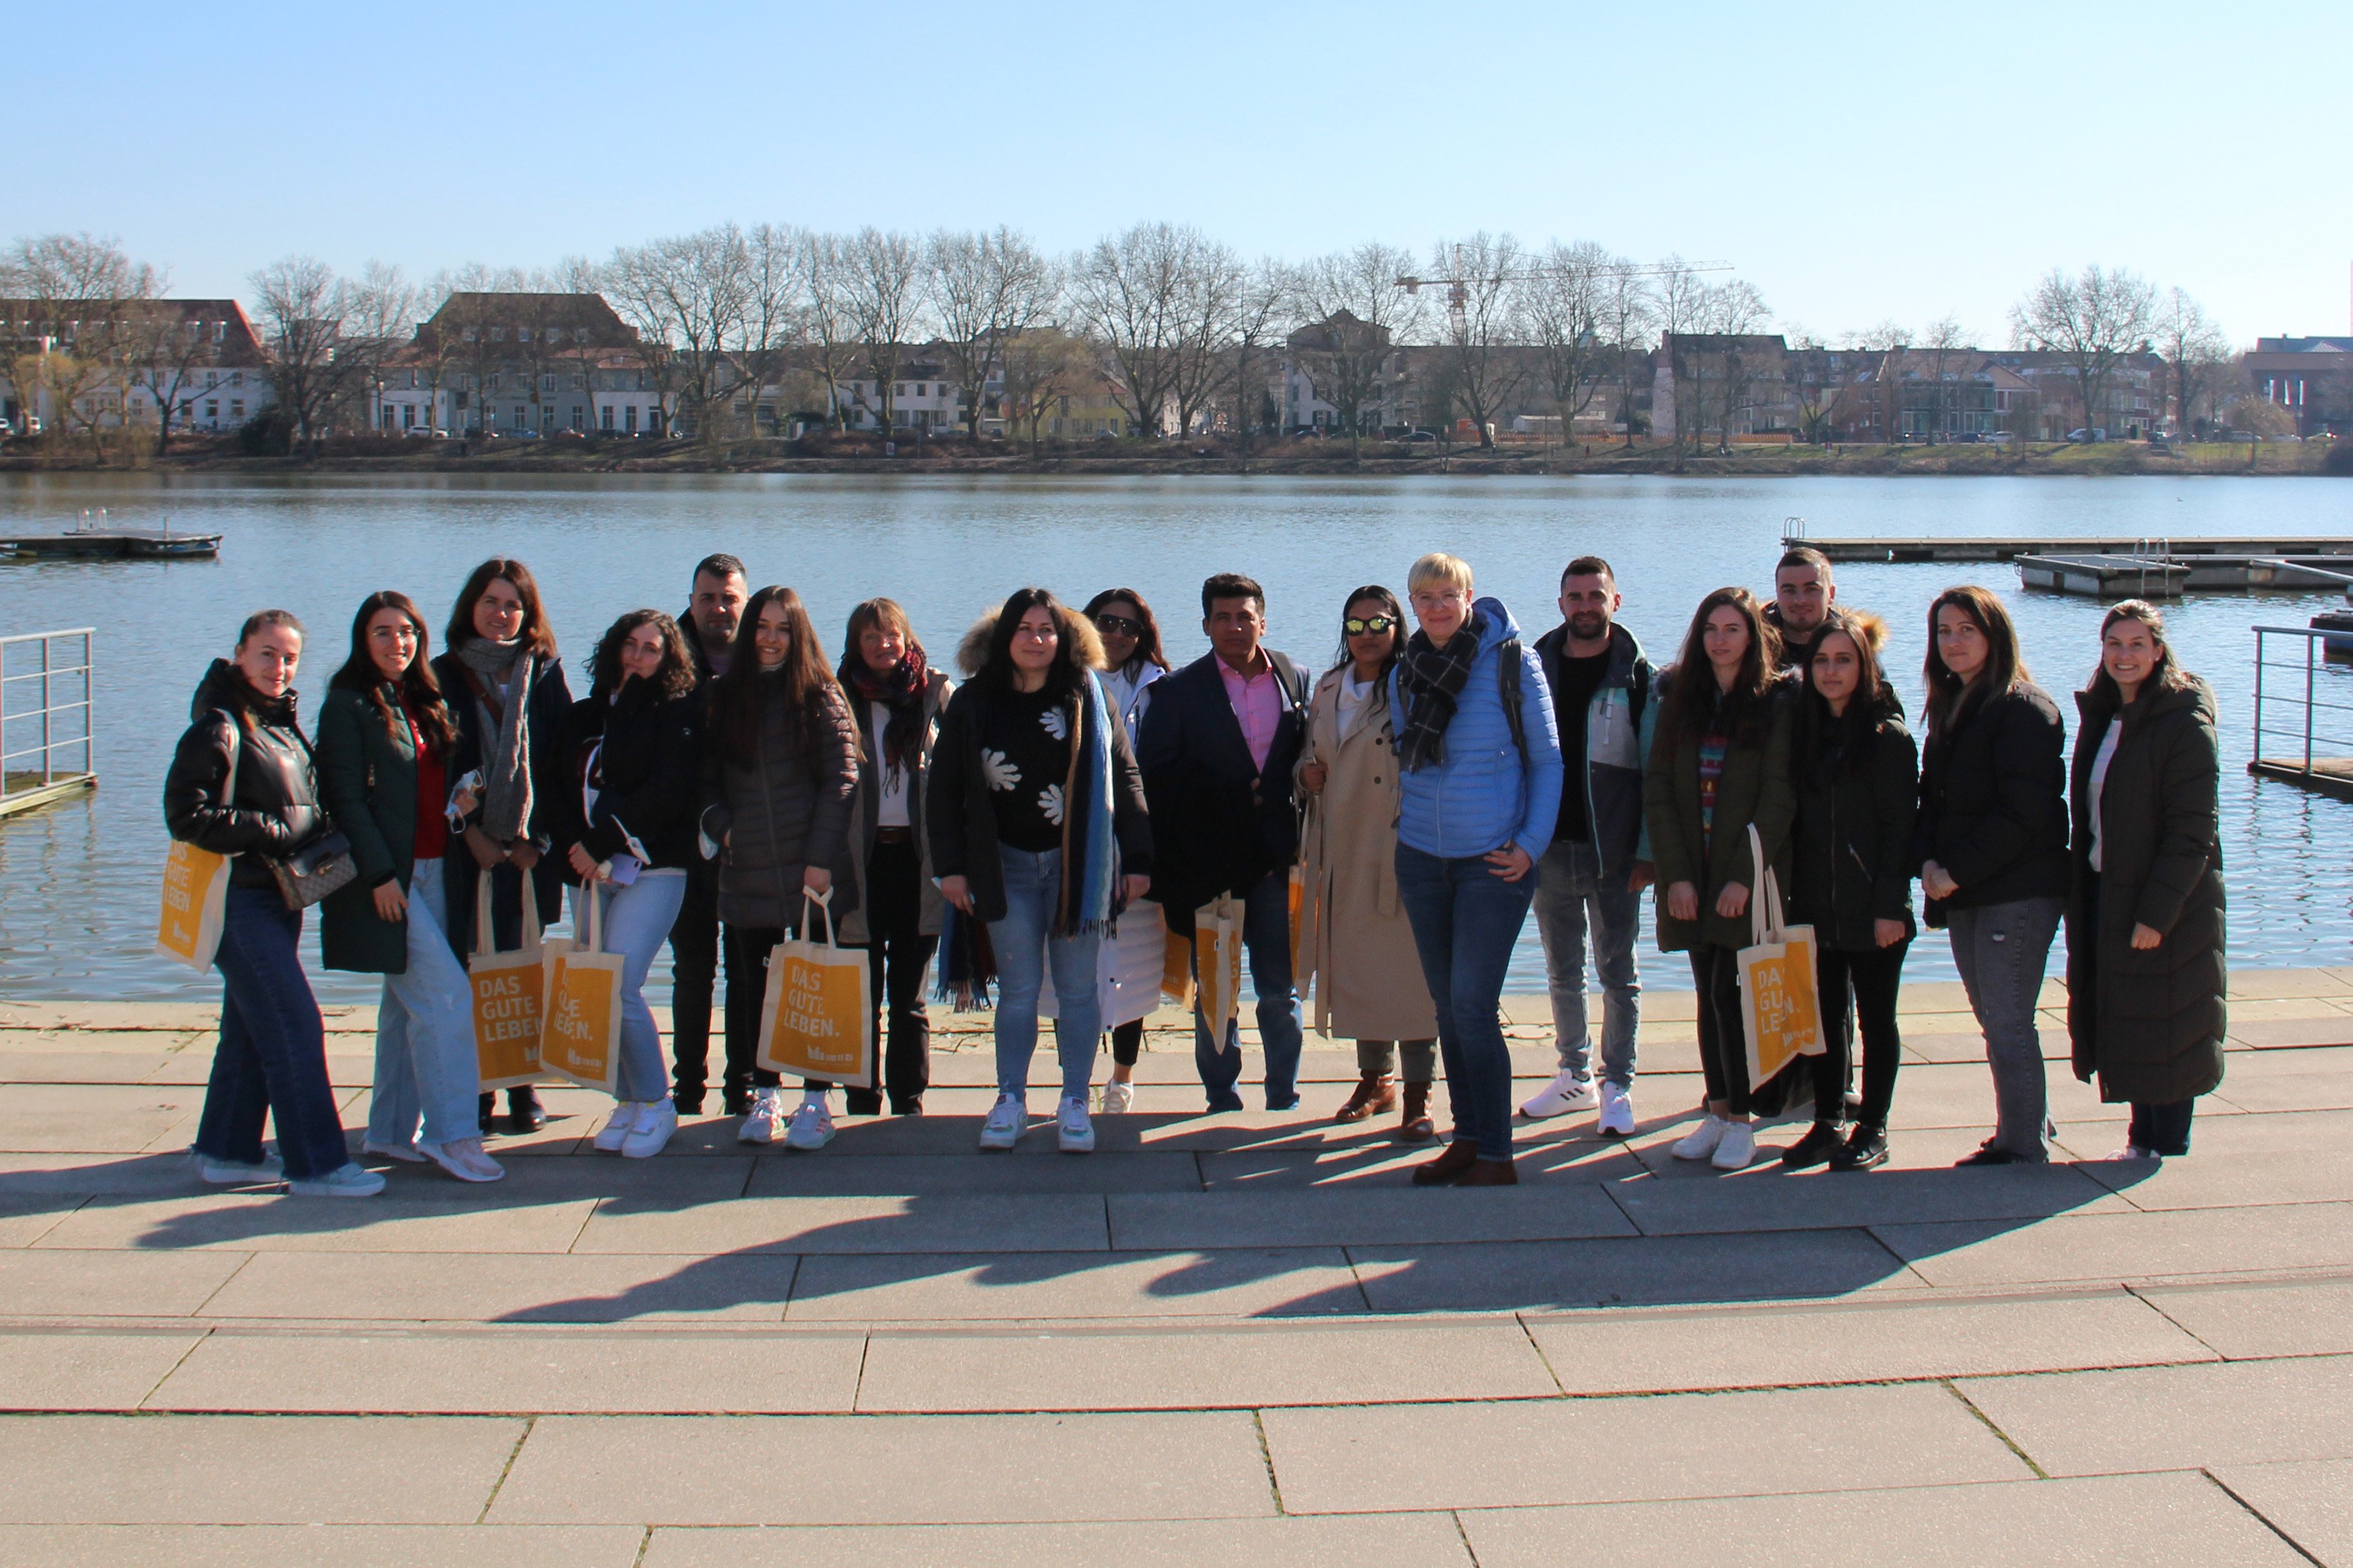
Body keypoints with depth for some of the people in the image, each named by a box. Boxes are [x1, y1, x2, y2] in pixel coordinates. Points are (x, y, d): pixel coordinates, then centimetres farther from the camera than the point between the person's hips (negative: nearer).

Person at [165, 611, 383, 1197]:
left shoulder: (279, 724, 13)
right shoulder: (219, 728, -14)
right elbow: (188, 815, -21)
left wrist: (316, 832, 5)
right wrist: (276, 833, -19)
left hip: (277, 900, 9)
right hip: (241, 901, -9)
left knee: (250, 1030, 15)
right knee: (294, 1028, -9)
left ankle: (226, 1150, 25)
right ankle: (315, 1164, -4)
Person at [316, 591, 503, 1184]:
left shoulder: (426, 702, 15)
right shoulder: (349, 705, -6)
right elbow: (346, 797, -12)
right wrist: (379, 873, -18)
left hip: (431, 871, 7)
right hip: (388, 874, -7)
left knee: (410, 1002, 10)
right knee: (447, 996, -12)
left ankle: (393, 1130, 18)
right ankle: (451, 1133, -7)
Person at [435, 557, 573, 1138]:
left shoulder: (546, 675, 8)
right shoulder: (444, 675, 6)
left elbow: (562, 762, 4)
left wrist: (537, 839, -4)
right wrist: (470, 832, -7)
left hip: (529, 847, 1)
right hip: (465, 846, -1)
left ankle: (522, 1087, 9)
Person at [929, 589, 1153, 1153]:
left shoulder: (1086, 697, 1)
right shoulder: (974, 703, 3)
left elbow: (1124, 780, 1)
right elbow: (944, 790, 6)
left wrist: (1136, 860, -3)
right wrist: (951, 866, -1)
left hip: (1077, 862, 0)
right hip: (1006, 865, 1)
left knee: (1077, 988, 4)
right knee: (1018, 989, 3)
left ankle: (1075, 1103, 13)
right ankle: (1010, 1101, 15)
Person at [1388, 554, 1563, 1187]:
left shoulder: (1512, 662, -7)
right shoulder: (1405, 672, 7)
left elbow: (1547, 760, -3)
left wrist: (1531, 844, -10)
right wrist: (1405, 827, 10)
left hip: (1493, 860, -5)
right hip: (1421, 857, 5)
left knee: (1472, 1005, -8)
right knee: (1447, 1005, 9)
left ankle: (1496, 1156, 0)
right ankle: (1467, 1137, 19)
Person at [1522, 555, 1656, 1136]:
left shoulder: (1638, 675, -4)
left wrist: (1647, 850, -12)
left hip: (1613, 849, -3)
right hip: (1549, 846, 4)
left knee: (1618, 970, 3)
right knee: (1563, 971, 13)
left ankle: (1618, 1087, 12)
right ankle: (1575, 1076, 25)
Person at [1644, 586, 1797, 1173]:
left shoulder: (1776, 702, -3)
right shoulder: (1679, 697, 7)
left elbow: (1778, 796, -8)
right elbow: (1657, 789, 3)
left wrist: (1744, 876, -15)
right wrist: (1675, 874, -6)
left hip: (1748, 876, -4)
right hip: (1691, 876, 4)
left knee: (1729, 990, -9)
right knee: (1709, 993, 7)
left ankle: (1740, 1121, 0)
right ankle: (1717, 1112, 14)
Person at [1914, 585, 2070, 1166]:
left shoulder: (2025, 710, -10)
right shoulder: (1949, 708, 16)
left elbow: (2022, 813, -17)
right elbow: (1932, 794, 17)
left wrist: (1958, 871, -16)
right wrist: (1928, 860, -2)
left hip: (2017, 893, -8)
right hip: (1962, 893, 8)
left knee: (2008, 1025, -7)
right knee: (1993, 1020, 14)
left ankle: (2022, 1147, 0)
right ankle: (2027, 1123, 27)